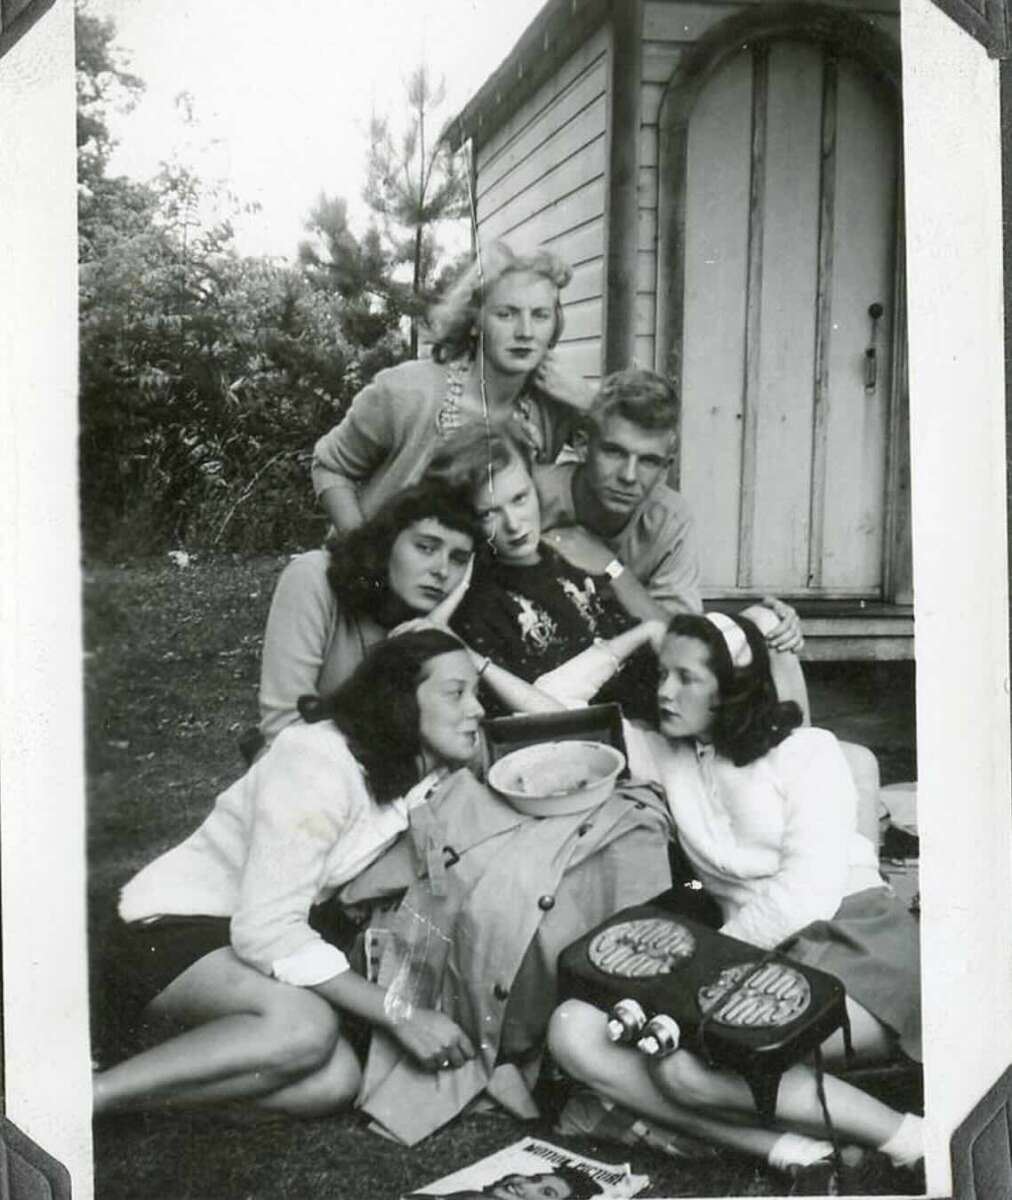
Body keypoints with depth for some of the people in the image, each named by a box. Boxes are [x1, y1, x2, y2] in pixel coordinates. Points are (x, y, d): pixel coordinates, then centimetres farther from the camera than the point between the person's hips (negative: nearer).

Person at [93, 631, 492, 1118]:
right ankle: (90, 1095, -25)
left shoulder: (428, 772, -2)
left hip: (262, 936, 7)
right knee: (305, 1025, -35)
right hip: (175, 929, -7)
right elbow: (265, 930, -29)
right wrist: (398, 1014, -29)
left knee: (335, 1081, -19)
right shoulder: (318, 765, -25)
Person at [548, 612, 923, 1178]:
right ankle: (782, 1146, -26)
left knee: (687, 1062, -32)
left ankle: (905, 1137, -16)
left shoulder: (807, 751, 1)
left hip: (851, 940, -5)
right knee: (573, 1031, -18)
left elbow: (808, 891, -12)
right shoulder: (671, 757, 16)